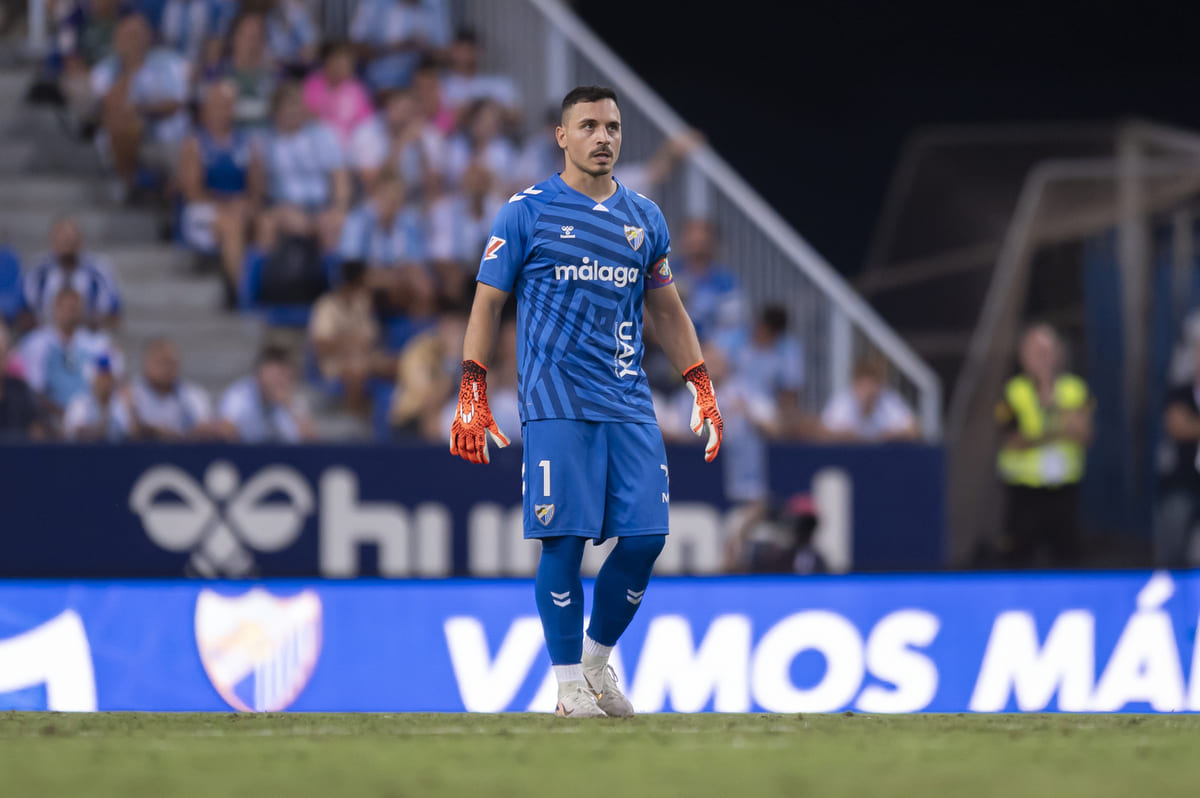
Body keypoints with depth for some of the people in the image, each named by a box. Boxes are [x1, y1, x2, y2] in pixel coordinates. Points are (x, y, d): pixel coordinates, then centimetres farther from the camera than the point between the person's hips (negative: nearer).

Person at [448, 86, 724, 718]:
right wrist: (472, 396, -7)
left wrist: (702, 388, 15)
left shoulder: (645, 218, 15)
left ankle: (596, 660, 17)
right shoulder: (526, 213, 2)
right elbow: (487, 304, 2)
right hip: (555, 404, -4)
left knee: (647, 536, -3)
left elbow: (667, 310, 23)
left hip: (629, 403, 4)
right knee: (564, 540, -8)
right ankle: (570, 686, 0)